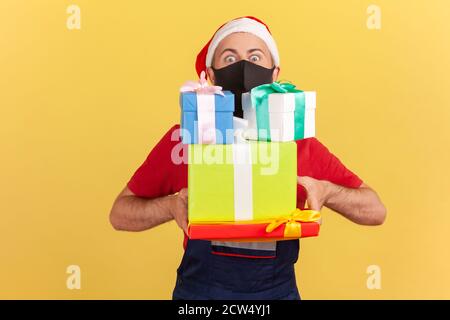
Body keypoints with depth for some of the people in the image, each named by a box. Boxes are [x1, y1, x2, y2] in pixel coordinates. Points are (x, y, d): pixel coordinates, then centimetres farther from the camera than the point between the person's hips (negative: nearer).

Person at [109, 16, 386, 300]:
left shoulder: (300, 143, -6)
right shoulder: (183, 138, -9)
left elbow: (376, 211, -1)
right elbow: (120, 214, -3)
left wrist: (326, 191, -20)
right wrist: (172, 205, -22)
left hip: (278, 290, 2)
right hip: (199, 290, -1)